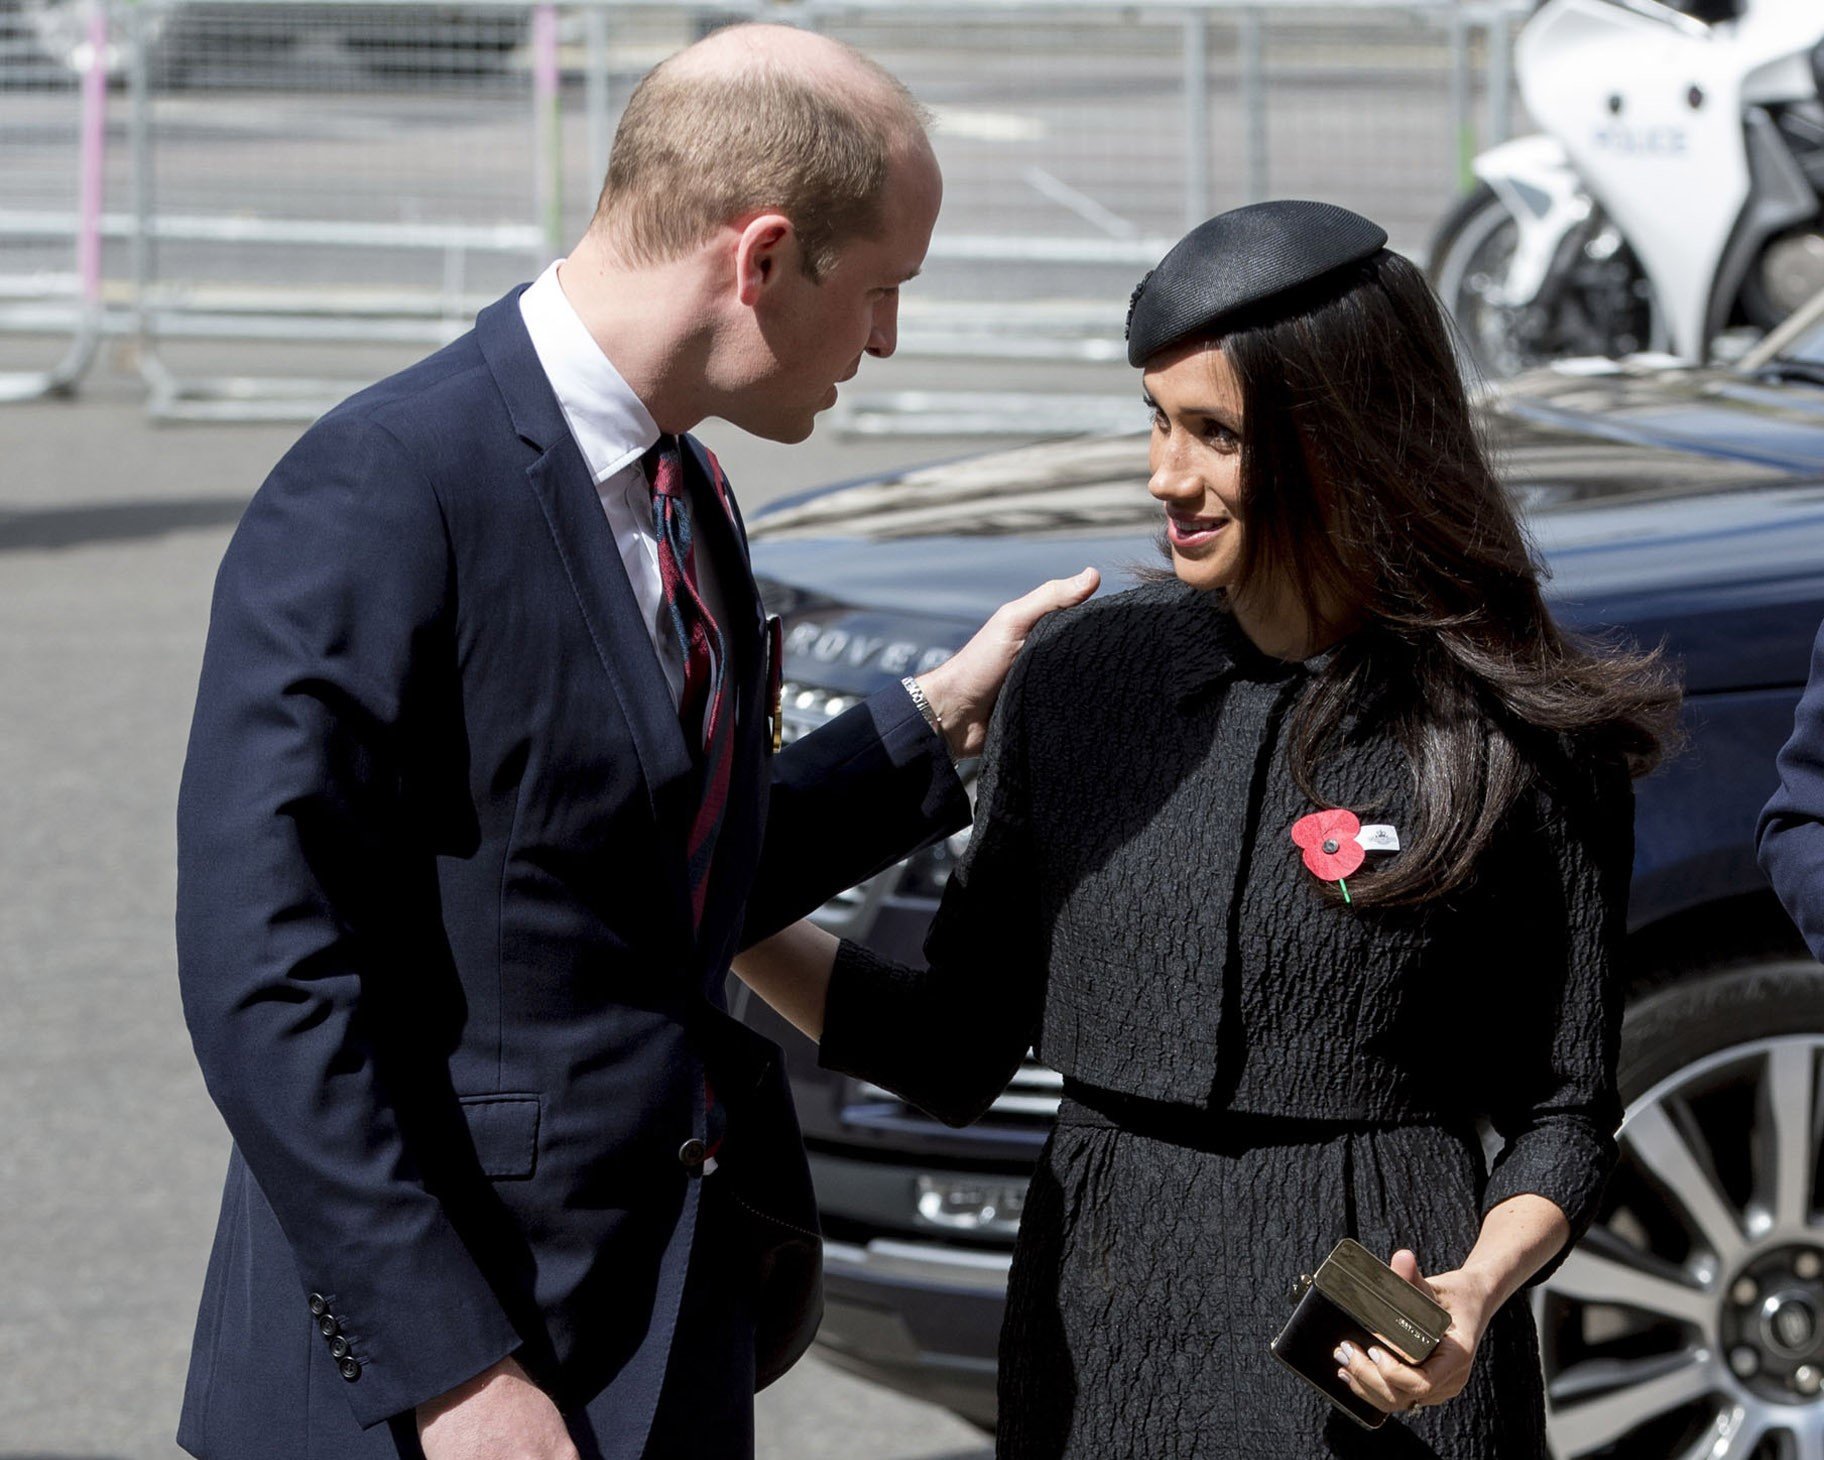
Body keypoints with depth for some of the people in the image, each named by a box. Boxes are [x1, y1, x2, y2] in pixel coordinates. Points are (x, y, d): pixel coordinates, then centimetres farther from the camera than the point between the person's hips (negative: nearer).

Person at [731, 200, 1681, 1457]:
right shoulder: (1079, 679, 4)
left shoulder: (1523, 740, -7)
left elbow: (1566, 1115, 0)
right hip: (1095, 1345, 4)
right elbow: (957, 1050, 7)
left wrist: (1479, 1290, -18)